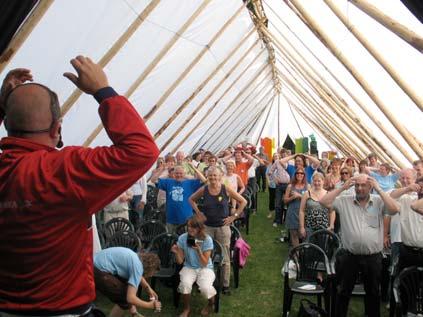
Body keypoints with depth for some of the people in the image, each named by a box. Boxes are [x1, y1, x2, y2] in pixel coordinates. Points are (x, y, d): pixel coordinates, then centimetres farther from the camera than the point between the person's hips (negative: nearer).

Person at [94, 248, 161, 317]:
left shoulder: (136, 257, 11)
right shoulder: (137, 267, -17)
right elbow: (130, 298, -22)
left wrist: (148, 288, 24)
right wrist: (150, 305, -9)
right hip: (98, 273, -10)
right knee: (125, 298, -8)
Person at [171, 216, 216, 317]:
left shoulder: (207, 240, -16)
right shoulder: (182, 238, -11)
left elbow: (204, 263, -16)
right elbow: (180, 261, -6)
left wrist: (198, 250, -32)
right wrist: (176, 253, -28)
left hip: (205, 268, -2)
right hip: (189, 267, 2)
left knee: (205, 288, -29)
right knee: (185, 284, -31)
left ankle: (211, 304, 10)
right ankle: (187, 308, 0)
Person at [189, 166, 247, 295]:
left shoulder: (226, 189, -7)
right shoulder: (203, 190, -3)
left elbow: (243, 201, 0)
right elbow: (191, 199, 14)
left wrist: (234, 216, -3)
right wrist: (198, 212, 4)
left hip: (223, 227, -1)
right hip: (207, 226, 1)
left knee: (225, 258, 5)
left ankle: (225, 285, 17)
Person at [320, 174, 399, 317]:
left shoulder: (379, 201, -1)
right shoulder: (344, 201, -2)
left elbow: (395, 209, -17)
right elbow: (324, 202, -11)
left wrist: (379, 189, -15)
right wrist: (343, 187, -11)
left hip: (373, 257, 0)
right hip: (349, 256, 0)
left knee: (373, 292, 19)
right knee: (343, 292, 13)